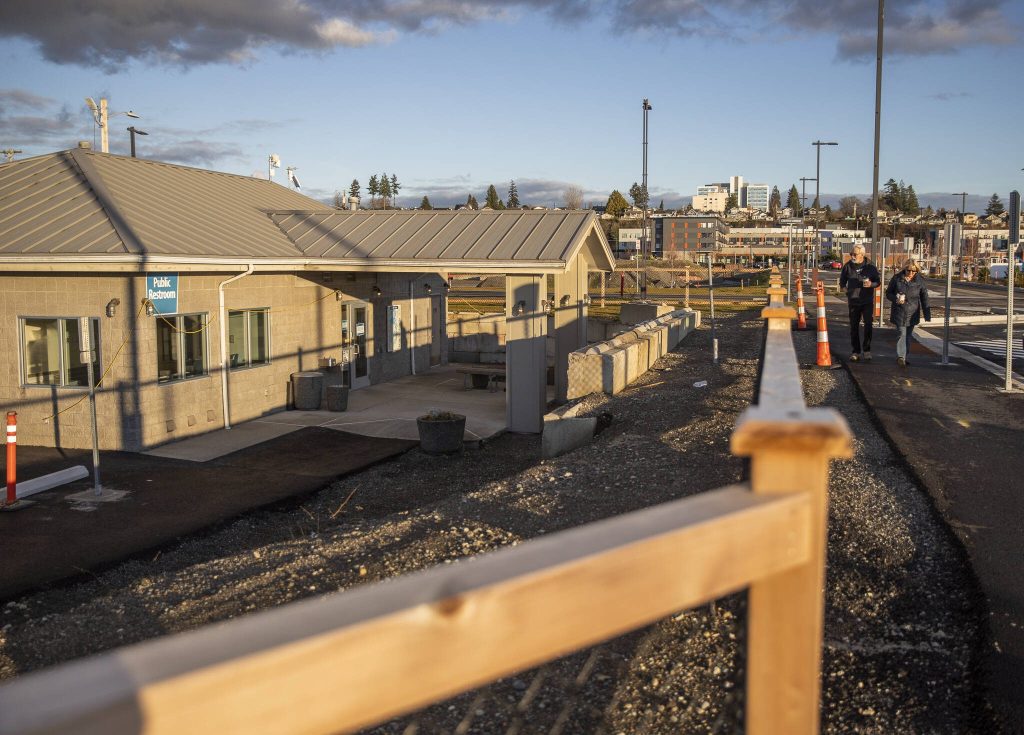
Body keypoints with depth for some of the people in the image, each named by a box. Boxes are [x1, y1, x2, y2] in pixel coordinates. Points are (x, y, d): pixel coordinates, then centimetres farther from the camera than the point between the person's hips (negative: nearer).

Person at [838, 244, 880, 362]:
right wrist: (845, 289, 5)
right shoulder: (848, 266, 1)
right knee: (854, 327, 3)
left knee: (868, 324, -8)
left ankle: (866, 350, 4)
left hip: (867, 301, -1)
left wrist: (871, 284, -16)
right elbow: (842, 282, 17)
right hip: (853, 302, 1)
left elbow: (878, 281, 4)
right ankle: (855, 352, 11)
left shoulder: (870, 266, -3)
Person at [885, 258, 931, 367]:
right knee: (902, 334, -14)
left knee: (908, 335, 10)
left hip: (912, 313, 2)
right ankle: (900, 357, -19)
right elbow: (888, 293, 6)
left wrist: (927, 315, -2)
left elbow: (924, 299, 2)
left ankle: (903, 358, 21)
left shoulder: (920, 281, -1)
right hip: (899, 312, -2)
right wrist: (896, 299, -16)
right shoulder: (897, 278, -4)